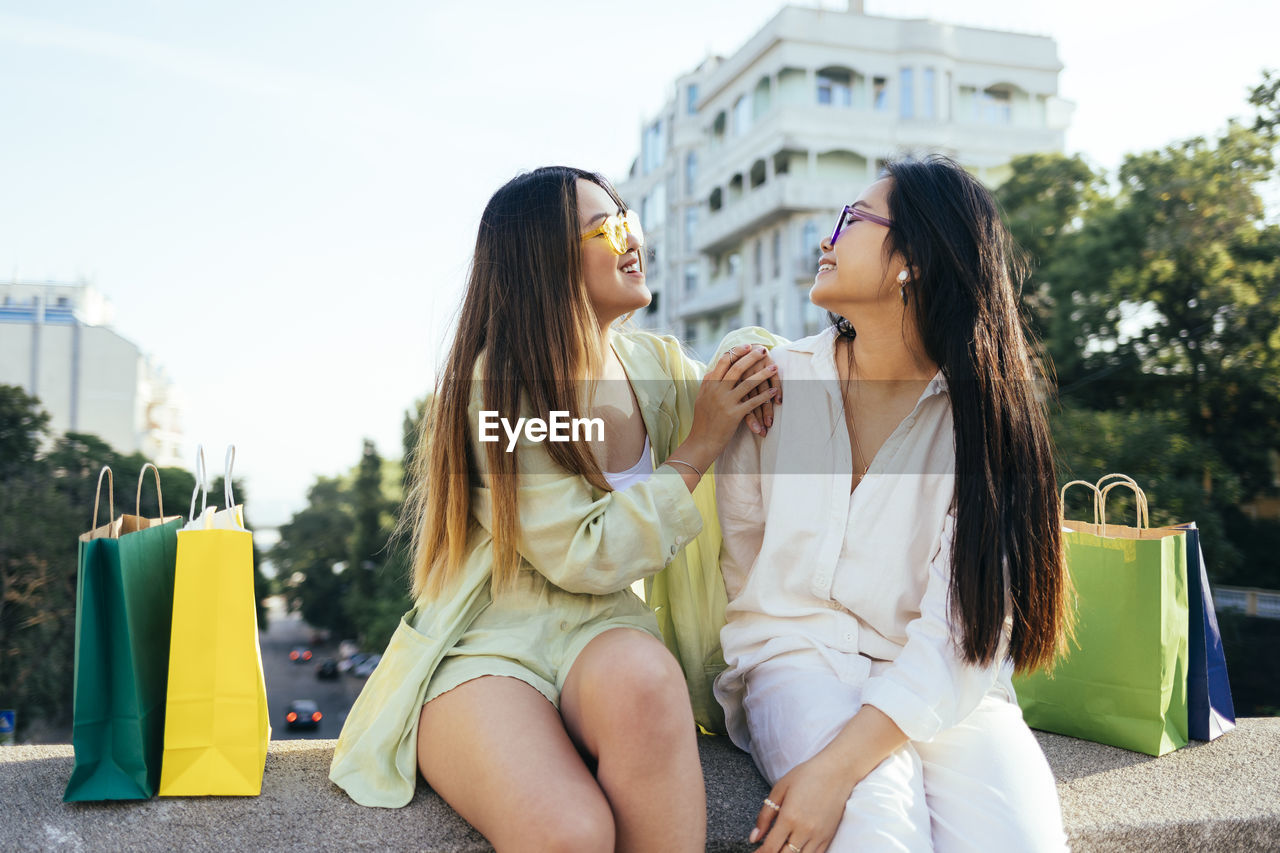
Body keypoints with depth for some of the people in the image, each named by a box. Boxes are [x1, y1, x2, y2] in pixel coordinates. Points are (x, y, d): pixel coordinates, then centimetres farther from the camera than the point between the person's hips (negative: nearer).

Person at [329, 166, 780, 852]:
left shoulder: (658, 365, 6)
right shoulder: (493, 384, -10)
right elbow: (584, 558, -15)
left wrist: (749, 363, 3)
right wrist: (695, 452, -10)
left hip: (603, 635, 5)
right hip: (486, 643, -4)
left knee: (641, 684, -35)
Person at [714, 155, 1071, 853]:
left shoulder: (984, 412, -4)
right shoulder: (774, 381, 3)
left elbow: (964, 625, -15)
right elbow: (735, 568, 10)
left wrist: (841, 762, -24)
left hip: (942, 684, 1)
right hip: (801, 657, 0)